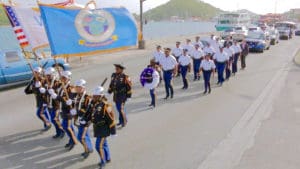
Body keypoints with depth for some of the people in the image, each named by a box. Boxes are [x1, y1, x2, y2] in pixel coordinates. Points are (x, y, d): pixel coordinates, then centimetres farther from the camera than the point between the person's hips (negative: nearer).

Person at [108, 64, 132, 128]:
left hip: (122, 95, -7)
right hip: (116, 95, 7)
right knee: (118, 108, 14)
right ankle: (121, 121, 29)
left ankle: (124, 121, 9)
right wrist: (109, 91, 17)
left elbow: (129, 86, -11)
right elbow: (111, 84, 17)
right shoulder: (113, 75, 5)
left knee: (121, 108, -10)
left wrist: (129, 95, -10)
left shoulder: (125, 77, -14)